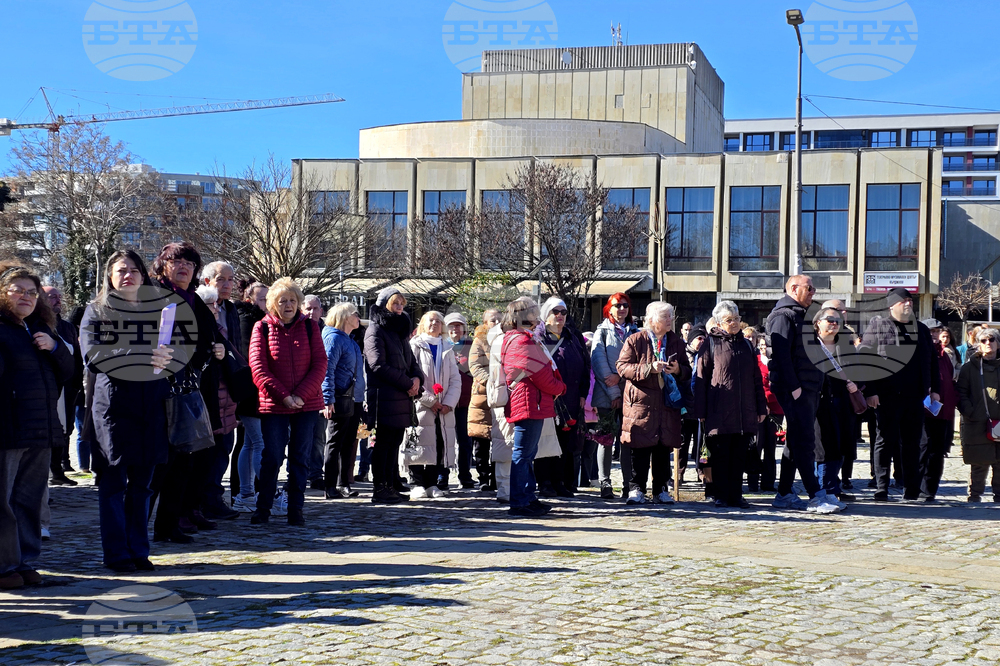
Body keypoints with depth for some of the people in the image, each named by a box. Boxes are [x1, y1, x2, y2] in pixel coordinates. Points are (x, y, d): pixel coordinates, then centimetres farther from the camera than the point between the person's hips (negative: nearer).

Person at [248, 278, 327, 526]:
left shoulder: (309, 326, 4)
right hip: (273, 404, -1)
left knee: (300, 458, 6)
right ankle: (263, 508, 12)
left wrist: (301, 395, -12)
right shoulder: (262, 328, 0)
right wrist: (283, 396, -14)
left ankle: (296, 509, 13)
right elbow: (258, 367, -6)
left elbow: (320, 364, -1)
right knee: (271, 457, 1)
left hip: (306, 403, 2)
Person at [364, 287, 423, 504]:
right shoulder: (375, 330, -5)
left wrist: (417, 378, -1)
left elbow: (411, 361, 22)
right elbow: (379, 365, -14)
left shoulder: (400, 331, 21)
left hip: (402, 397, 8)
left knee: (395, 442, 10)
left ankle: (393, 485, 16)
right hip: (384, 396, -8)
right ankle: (381, 488, -3)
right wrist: (407, 383, -13)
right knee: (383, 443, -6)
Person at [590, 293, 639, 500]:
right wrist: (613, 393, -8)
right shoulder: (602, 331, 6)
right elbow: (598, 362, -3)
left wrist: (619, 375, -12)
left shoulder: (634, 332, 14)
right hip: (606, 393, -2)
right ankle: (605, 485, 3)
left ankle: (628, 485, 1)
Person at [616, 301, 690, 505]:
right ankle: (636, 489, 4)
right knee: (640, 448, -4)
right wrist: (649, 368, -17)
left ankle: (661, 489, 14)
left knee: (664, 448, 5)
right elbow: (622, 366, -8)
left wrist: (678, 370, -6)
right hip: (641, 401, -4)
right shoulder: (635, 340, -1)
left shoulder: (676, 342, 13)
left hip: (668, 403, 4)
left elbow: (687, 371, 18)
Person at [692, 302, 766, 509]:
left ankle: (736, 495, 13)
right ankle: (721, 496, 8)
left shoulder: (747, 345, 16)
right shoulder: (711, 344, 2)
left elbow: (757, 379, 19)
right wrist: (701, 411, -5)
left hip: (745, 412, 4)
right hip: (719, 412, -4)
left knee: (739, 455, 6)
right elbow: (701, 378, 0)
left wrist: (761, 407, 13)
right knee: (720, 455, 0)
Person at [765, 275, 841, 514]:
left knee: (798, 442, 10)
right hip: (794, 389, -10)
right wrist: (793, 386, -22)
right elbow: (781, 353, -18)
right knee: (804, 442, -11)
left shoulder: (799, 316, 23)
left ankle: (784, 494, 15)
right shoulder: (783, 315, -8)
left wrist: (815, 388, 18)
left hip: (807, 389, 10)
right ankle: (816, 496, -13)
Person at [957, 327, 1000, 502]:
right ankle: (974, 497, 9)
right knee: (979, 464, 0)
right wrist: (970, 413, -9)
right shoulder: (970, 367, 7)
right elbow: (961, 393, 3)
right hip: (978, 424, -2)